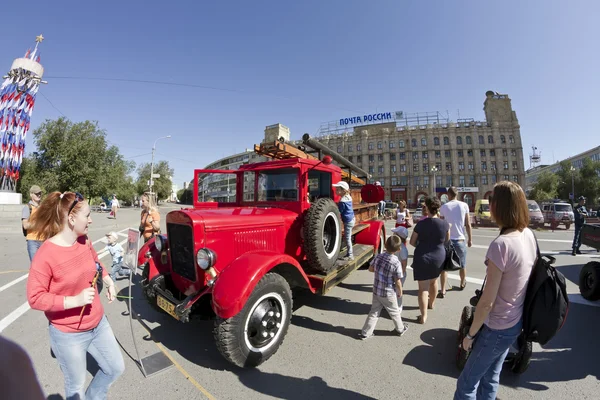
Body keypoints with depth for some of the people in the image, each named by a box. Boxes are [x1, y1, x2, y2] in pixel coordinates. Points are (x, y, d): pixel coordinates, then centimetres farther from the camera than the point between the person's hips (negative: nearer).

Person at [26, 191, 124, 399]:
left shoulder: (84, 241, -6)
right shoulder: (46, 254, -25)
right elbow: (35, 298, -20)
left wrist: (107, 280, 8)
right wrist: (75, 300, -28)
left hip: (98, 324, 6)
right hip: (68, 335, -6)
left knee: (116, 368, 19)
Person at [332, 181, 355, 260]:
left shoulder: (342, 201, -22)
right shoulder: (348, 197, 6)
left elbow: (339, 212, -15)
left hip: (348, 221, -9)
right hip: (351, 219, 9)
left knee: (347, 238, -1)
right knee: (348, 237, 16)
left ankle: (350, 255, 8)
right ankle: (349, 253, 25)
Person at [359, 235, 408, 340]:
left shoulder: (378, 256, -9)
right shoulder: (396, 263, -23)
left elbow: (370, 269, 5)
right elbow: (397, 281, -16)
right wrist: (400, 292, 1)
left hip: (376, 291, 4)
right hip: (388, 294, -4)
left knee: (374, 312, 16)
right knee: (394, 312, 21)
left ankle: (365, 333, 21)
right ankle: (400, 329, 45)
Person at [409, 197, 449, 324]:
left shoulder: (421, 223, -14)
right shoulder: (445, 224, -8)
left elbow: (412, 242, -5)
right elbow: (447, 240, 9)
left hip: (423, 257, -3)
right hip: (438, 257, 4)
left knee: (423, 287, 3)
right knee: (433, 281, 27)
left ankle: (423, 316, 7)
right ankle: (431, 303, 48)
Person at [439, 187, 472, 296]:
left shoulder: (444, 207, -3)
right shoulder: (464, 205, -1)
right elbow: (468, 224, -1)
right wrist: (470, 239, 9)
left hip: (447, 240, -1)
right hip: (460, 239, 2)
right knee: (462, 264, 22)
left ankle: (442, 291, -4)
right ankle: (462, 283, 43)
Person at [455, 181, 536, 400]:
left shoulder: (501, 245, -29)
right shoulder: (529, 235, -4)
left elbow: (487, 302, -25)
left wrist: (470, 334, -10)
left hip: (497, 328, -7)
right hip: (517, 322, 8)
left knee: (467, 382, 12)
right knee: (491, 377, 25)